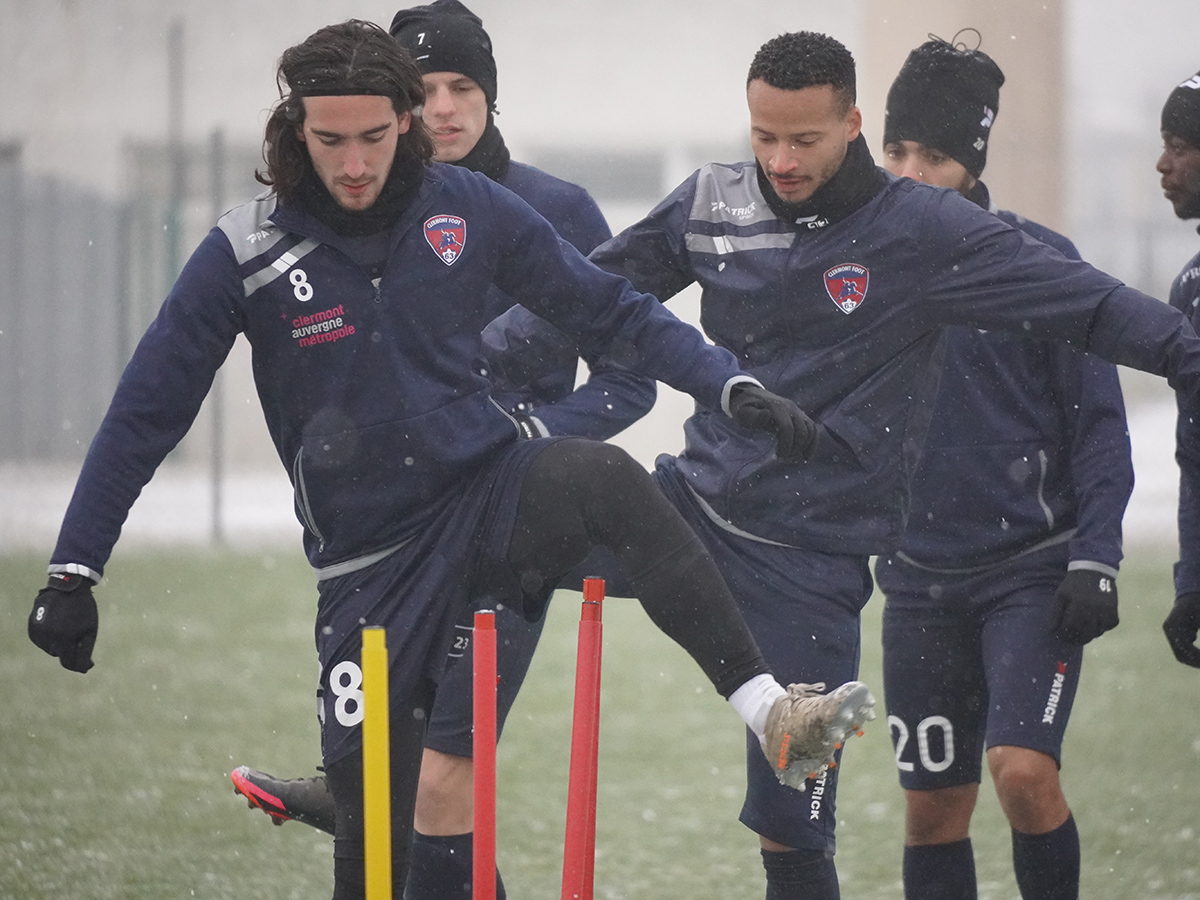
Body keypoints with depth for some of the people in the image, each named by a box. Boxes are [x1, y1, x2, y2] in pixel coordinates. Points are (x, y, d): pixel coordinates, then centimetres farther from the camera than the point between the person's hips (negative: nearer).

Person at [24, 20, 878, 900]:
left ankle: (771, 713, -38)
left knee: (608, 481, -32)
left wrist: (731, 386, -10)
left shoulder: (469, 208, -4)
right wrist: (73, 572, -4)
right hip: (371, 563, -1)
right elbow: (145, 414, -2)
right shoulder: (246, 254, -9)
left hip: (493, 493, 1)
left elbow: (609, 310, 3)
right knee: (373, 822, -2)